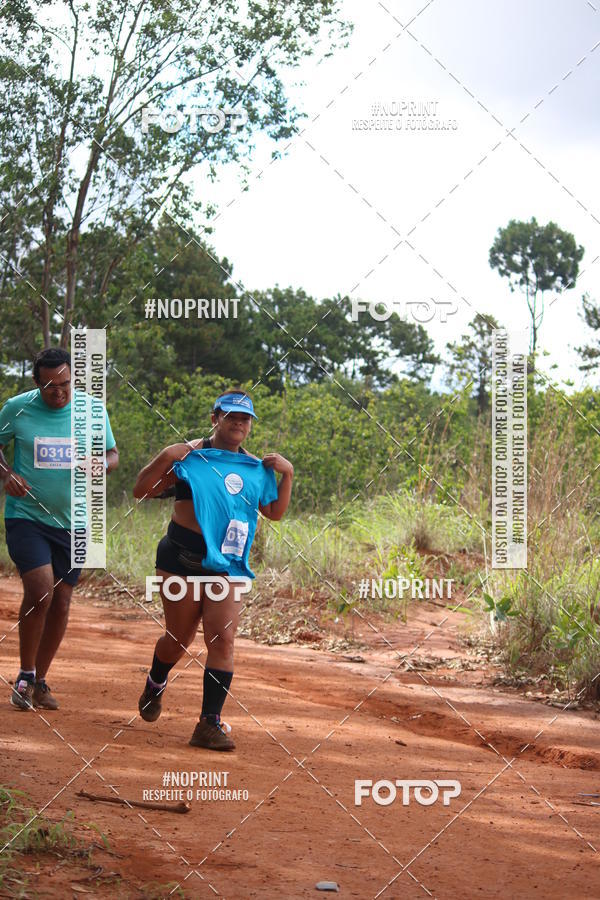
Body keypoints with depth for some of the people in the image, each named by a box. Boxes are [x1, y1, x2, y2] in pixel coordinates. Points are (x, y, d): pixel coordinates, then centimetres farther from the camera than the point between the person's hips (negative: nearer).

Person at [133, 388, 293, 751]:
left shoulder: (257, 468, 11)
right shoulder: (191, 455, -3)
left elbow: (275, 512, 21)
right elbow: (142, 490, -5)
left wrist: (287, 475, 8)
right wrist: (165, 457, -21)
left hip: (226, 565, 3)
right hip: (182, 558, -3)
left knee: (223, 639, -10)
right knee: (180, 638, 7)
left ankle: (210, 722, -6)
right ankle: (155, 685, 39)